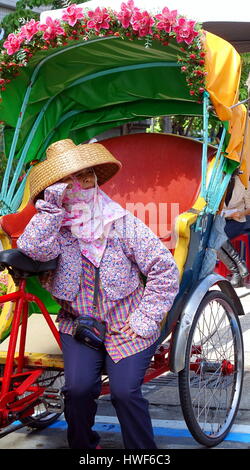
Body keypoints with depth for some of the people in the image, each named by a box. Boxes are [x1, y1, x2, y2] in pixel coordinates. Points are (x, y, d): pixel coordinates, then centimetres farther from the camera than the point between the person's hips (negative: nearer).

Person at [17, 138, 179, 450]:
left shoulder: (123, 223, -6)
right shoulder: (55, 226, -2)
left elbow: (165, 269, -6)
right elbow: (32, 250, -25)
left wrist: (146, 318, -10)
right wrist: (52, 205, -25)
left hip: (127, 328, -1)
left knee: (125, 391, -20)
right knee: (78, 387, -19)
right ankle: (82, 447, 8)